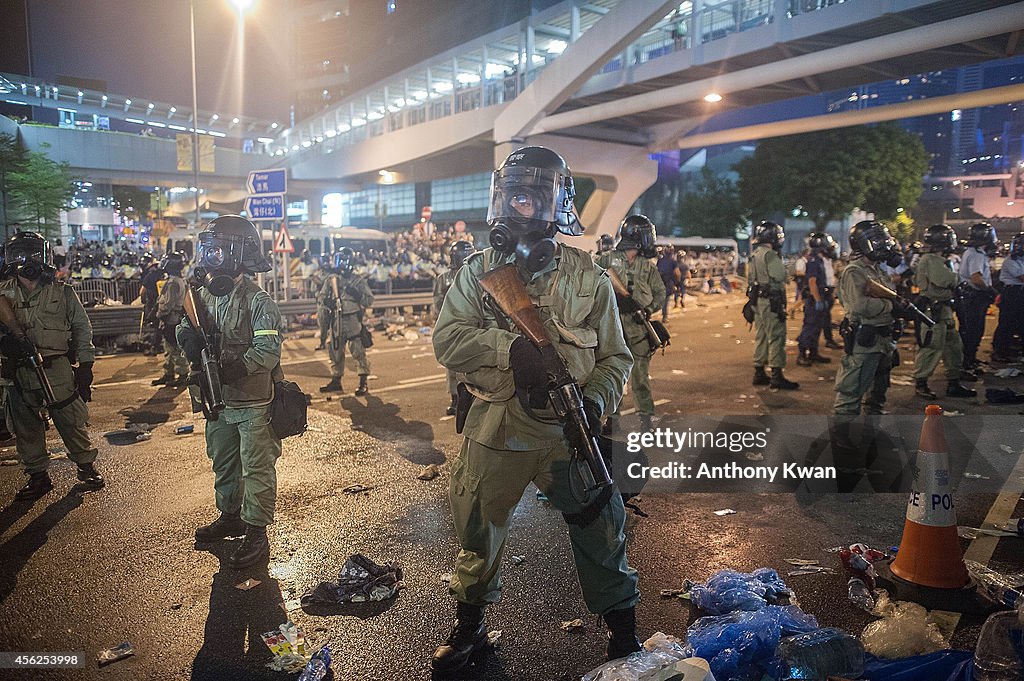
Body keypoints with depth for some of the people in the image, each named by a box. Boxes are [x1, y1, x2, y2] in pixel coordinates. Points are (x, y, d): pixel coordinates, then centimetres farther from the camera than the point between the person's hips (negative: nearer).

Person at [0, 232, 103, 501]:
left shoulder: (62, 292, 3)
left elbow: (82, 328, 6)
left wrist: (85, 365, 1)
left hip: (58, 369, -2)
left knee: (72, 422, 2)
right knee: (26, 428, 10)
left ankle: (87, 467, 18)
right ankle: (38, 475, 23)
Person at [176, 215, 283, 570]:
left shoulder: (258, 301, -18)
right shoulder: (205, 294, 6)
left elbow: (268, 349, -24)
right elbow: (186, 326, 15)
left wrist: (235, 368, -33)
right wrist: (188, 336, -8)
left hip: (254, 403, -8)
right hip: (219, 401, 8)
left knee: (256, 469, 2)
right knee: (223, 464, 22)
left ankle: (257, 535, 12)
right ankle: (229, 517, 41)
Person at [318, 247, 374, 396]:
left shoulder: (358, 281, -1)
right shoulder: (331, 279, 9)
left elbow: (369, 300, -4)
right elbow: (320, 296, 14)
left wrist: (356, 293, -19)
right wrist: (327, 301, -8)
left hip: (353, 321, -4)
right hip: (336, 321, 4)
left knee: (358, 351, -6)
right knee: (335, 352, 11)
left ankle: (363, 383, 1)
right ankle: (336, 381, 24)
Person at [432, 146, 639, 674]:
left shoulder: (588, 278, 0)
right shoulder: (479, 271, 1)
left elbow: (615, 357, 2)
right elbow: (447, 338, -9)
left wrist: (596, 400, -18)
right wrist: (509, 346, -25)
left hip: (567, 432, 0)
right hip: (494, 431, 1)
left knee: (599, 531, 7)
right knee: (478, 531, 15)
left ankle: (623, 632, 32)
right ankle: (469, 626, 41)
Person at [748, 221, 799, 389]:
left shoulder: (755, 255, 15)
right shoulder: (770, 254, -15)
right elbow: (779, 276, -20)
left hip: (758, 300, 10)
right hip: (771, 301, -10)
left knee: (761, 336, 14)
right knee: (776, 337, -6)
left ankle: (759, 373, 19)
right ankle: (777, 376, -5)